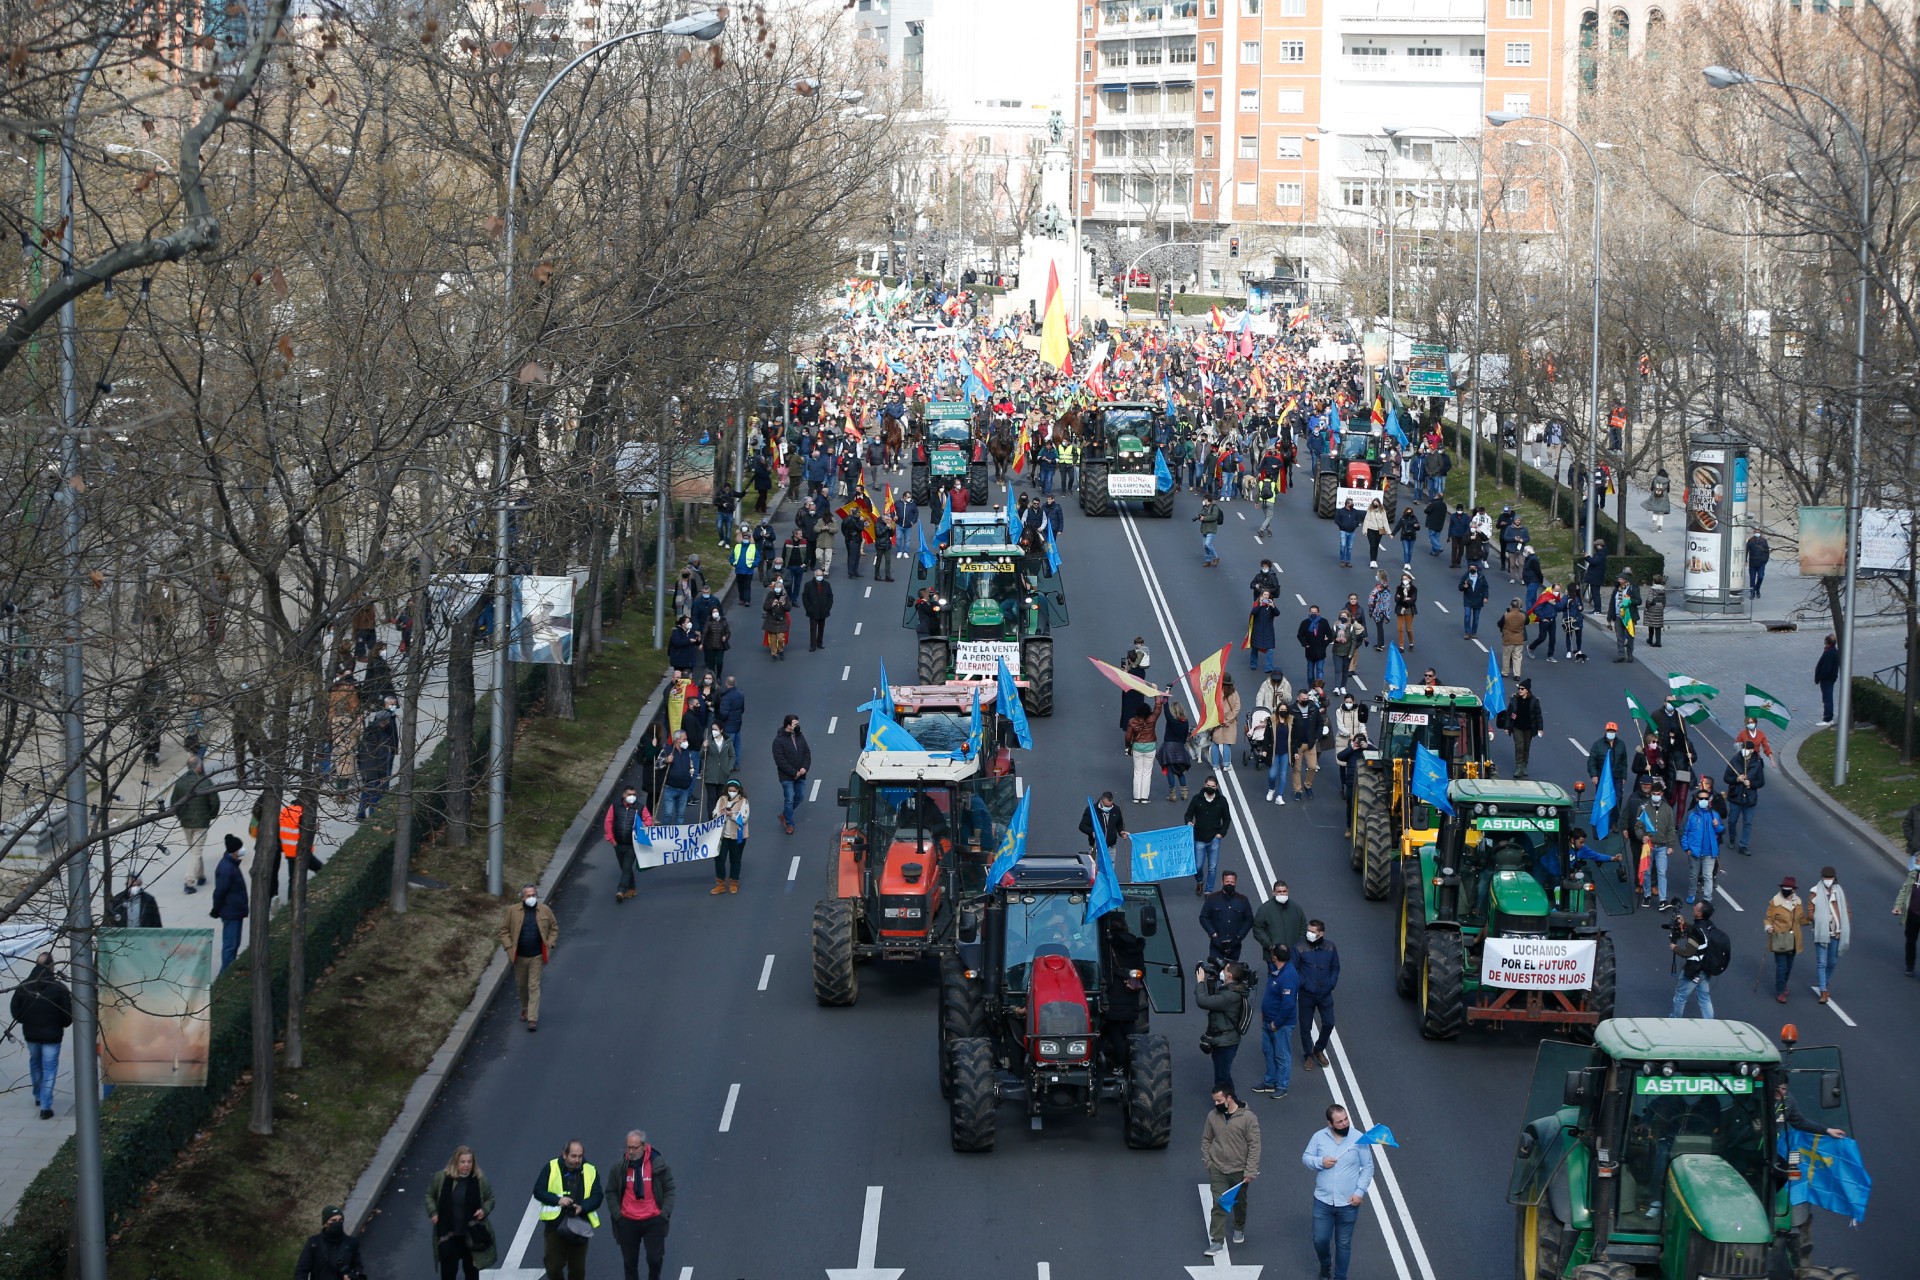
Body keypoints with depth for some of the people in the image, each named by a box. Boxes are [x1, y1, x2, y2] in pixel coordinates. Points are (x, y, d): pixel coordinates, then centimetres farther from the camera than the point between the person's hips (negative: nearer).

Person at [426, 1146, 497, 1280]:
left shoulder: (480, 1179, -10)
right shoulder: (441, 1178, -10)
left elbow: (490, 1198, 5)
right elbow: (430, 1195, 7)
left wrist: (485, 1210, -15)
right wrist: (433, 1212, -7)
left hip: (472, 1234, 1)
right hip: (448, 1234, -1)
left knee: (471, 1269, 16)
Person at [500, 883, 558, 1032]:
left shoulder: (545, 910, -3)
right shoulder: (512, 911, -5)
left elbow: (554, 928, 8)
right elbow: (504, 930, 0)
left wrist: (549, 945, -2)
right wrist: (509, 947, -9)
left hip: (536, 957, -1)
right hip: (519, 956, 1)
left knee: (534, 987, -4)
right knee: (521, 985, 16)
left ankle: (532, 1019, -4)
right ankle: (525, 1009, 40)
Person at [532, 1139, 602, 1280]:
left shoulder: (590, 1171, 1)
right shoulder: (551, 1168, -3)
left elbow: (597, 1196, 1)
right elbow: (538, 1191, -3)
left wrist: (583, 1207, -19)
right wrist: (557, 1200, -20)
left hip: (579, 1226, 1)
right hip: (555, 1225, -1)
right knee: (553, 1268, 0)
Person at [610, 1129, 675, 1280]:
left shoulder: (658, 1164, -5)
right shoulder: (620, 1166, -2)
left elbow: (669, 1189, 3)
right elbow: (611, 1192, 8)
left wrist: (665, 1211, -7)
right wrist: (617, 1213, -3)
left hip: (653, 1221, -2)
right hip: (627, 1222, 2)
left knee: (655, 1259, -6)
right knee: (630, 1262, 9)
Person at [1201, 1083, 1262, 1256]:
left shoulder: (1247, 1117, -14)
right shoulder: (1213, 1116, -3)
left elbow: (1254, 1146, -13)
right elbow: (1206, 1140, 9)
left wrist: (1250, 1171, -15)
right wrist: (1207, 1162, 0)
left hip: (1240, 1171, -1)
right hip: (1218, 1170, 1)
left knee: (1240, 1203, 18)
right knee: (1219, 1205, -6)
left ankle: (1239, 1229, 43)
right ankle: (1217, 1241, -3)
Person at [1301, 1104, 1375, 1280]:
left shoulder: (1359, 1139, -9)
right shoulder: (1319, 1137, -5)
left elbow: (1368, 1167, -3)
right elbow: (1305, 1157, 5)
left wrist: (1360, 1191, -11)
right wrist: (1320, 1162, -16)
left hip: (1348, 1203, -1)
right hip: (1323, 1201, 1)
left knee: (1344, 1244, 9)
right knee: (1320, 1240, 6)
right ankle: (1325, 1266, 37)